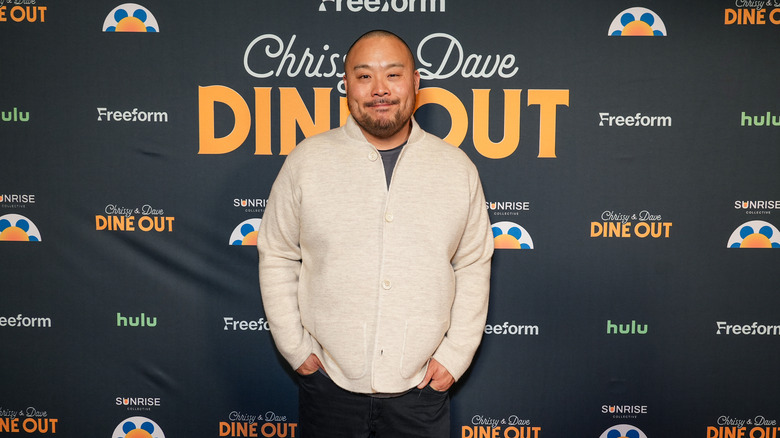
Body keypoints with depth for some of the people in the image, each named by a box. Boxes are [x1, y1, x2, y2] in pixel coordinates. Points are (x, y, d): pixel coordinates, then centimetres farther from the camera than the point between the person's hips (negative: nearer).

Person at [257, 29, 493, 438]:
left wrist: (455, 356, 0)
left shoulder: (457, 168, 1)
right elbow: (277, 256, 3)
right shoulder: (306, 161, -2)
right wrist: (296, 348, -1)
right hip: (328, 380, 0)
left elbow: (473, 266, 5)